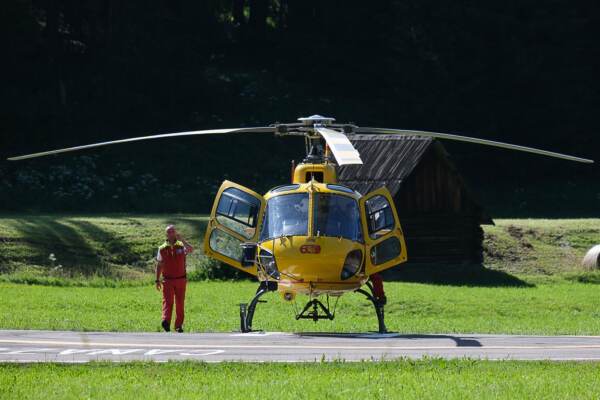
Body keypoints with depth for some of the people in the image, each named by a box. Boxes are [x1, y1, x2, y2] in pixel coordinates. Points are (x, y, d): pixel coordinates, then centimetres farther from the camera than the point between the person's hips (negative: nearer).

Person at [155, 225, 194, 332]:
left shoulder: (181, 246, 4)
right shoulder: (162, 249, 7)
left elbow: (191, 249, -19)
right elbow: (159, 265, 10)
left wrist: (181, 239, -17)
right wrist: (157, 280, 5)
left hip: (181, 280, 1)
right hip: (167, 280, -1)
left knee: (180, 303, 6)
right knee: (167, 301, -16)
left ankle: (179, 325, 14)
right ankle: (166, 321, -32)